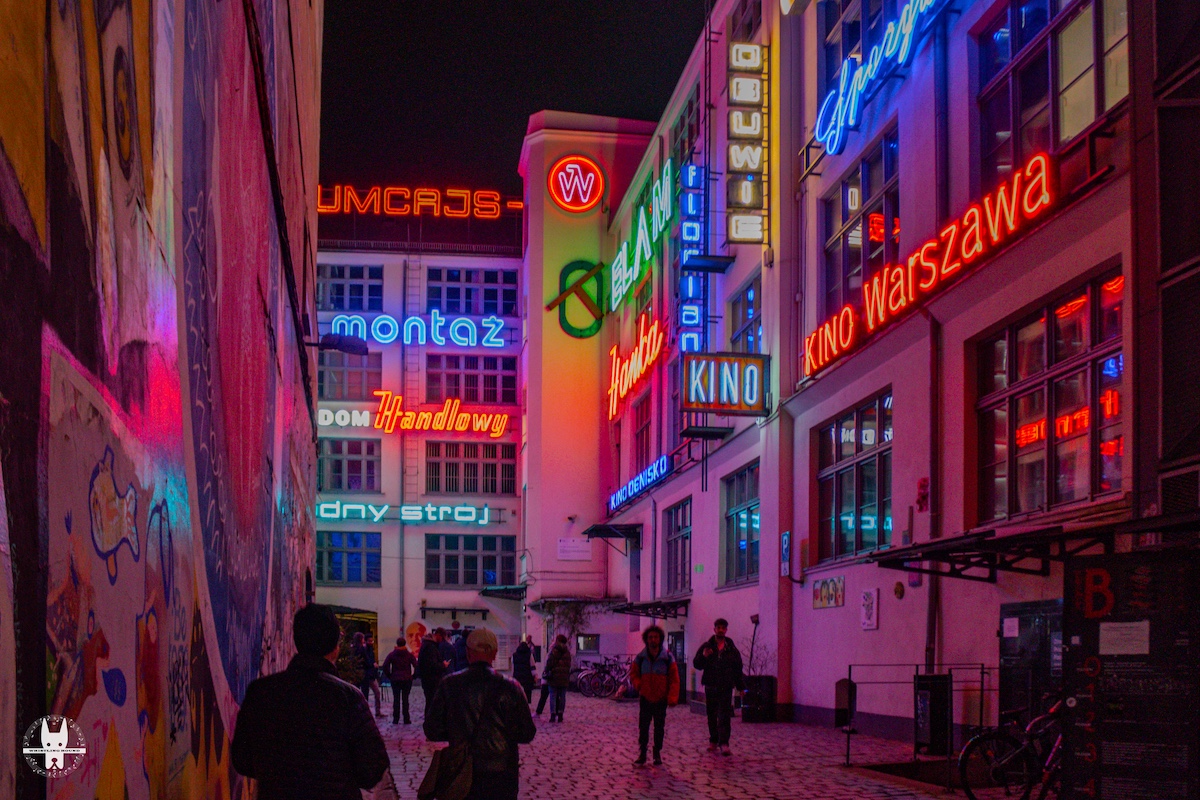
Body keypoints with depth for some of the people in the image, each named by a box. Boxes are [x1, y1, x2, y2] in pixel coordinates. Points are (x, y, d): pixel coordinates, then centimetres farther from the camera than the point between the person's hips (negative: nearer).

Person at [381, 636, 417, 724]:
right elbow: (416, 665, -8)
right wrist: (413, 675, 3)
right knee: (405, 699, 3)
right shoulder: (409, 655, -1)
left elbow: (385, 666, -8)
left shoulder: (392, 654, 0)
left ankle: (395, 719, 3)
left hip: (395, 680, 0)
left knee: (396, 699, 4)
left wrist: (389, 676, 2)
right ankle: (406, 719, 2)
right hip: (407, 680, 0)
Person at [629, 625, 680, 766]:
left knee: (659, 728, 6)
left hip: (661, 699, -1)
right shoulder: (640, 658, -1)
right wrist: (639, 685, -9)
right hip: (645, 698, 1)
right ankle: (642, 753, 8)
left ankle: (657, 754, 16)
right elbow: (633, 673, 10)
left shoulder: (667, 658, -6)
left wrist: (672, 697, -14)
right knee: (643, 727, 1)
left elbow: (674, 679, -5)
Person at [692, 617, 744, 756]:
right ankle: (713, 741, 18)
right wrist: (703, 656, -17)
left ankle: (724, 743, -13)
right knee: (712, 716, 8)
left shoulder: (731, 649, 8)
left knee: (724, 717, -8)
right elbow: (696, 664, 4)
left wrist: (741, 686, 7)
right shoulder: (706, 647, 6)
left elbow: (738, 669, 10)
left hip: (726, 687, -1)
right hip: (710, 686, 1)